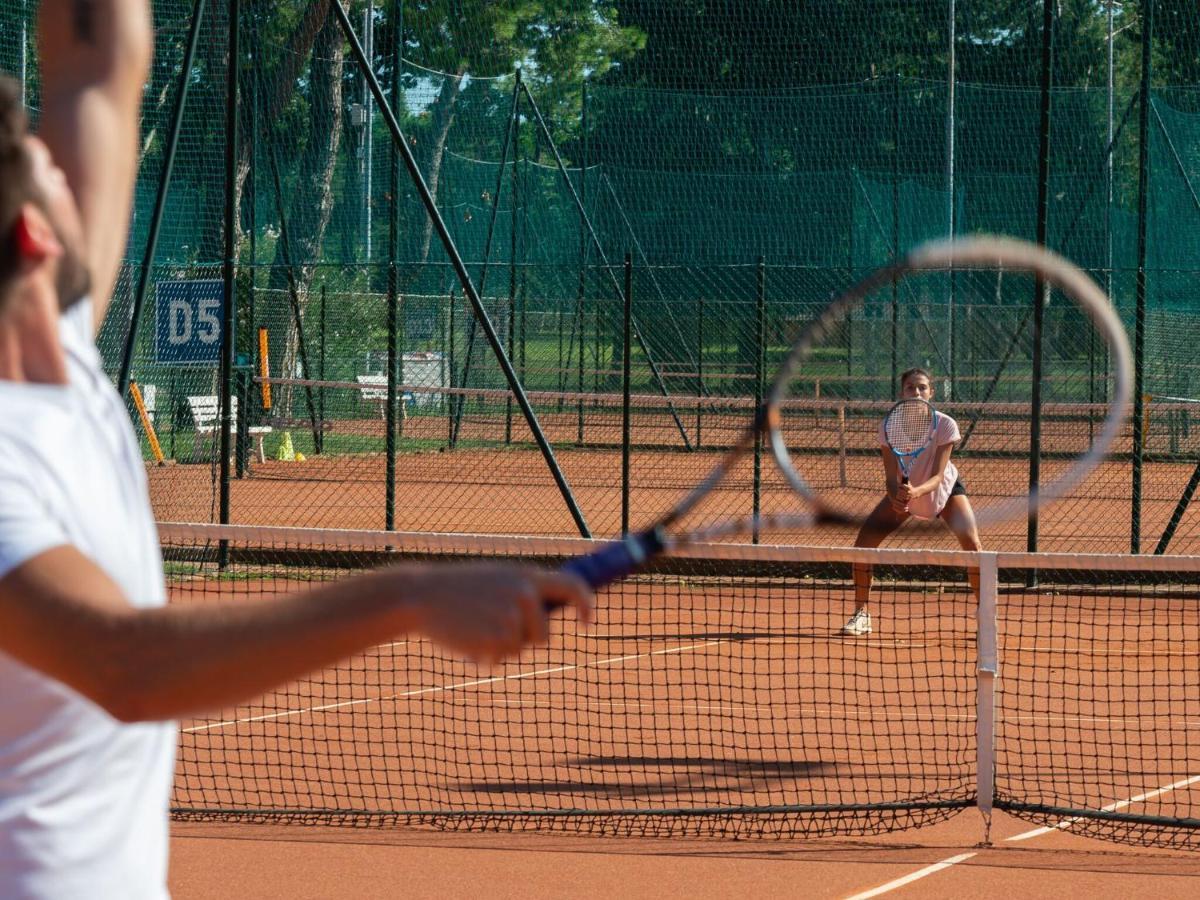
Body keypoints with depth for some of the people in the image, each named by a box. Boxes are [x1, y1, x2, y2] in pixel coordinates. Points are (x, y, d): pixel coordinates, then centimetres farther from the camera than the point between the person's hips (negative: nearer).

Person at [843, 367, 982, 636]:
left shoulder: (945, 425, -28)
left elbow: (938, 476, -31)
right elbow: (891, 476, -23)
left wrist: (916, 491, -51)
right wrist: (897, 498, -45)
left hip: (945, 489, -2)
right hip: (904, 491, 2)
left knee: (971, 543, -23)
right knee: (864, 540, -13)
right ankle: (862, 614, 4)